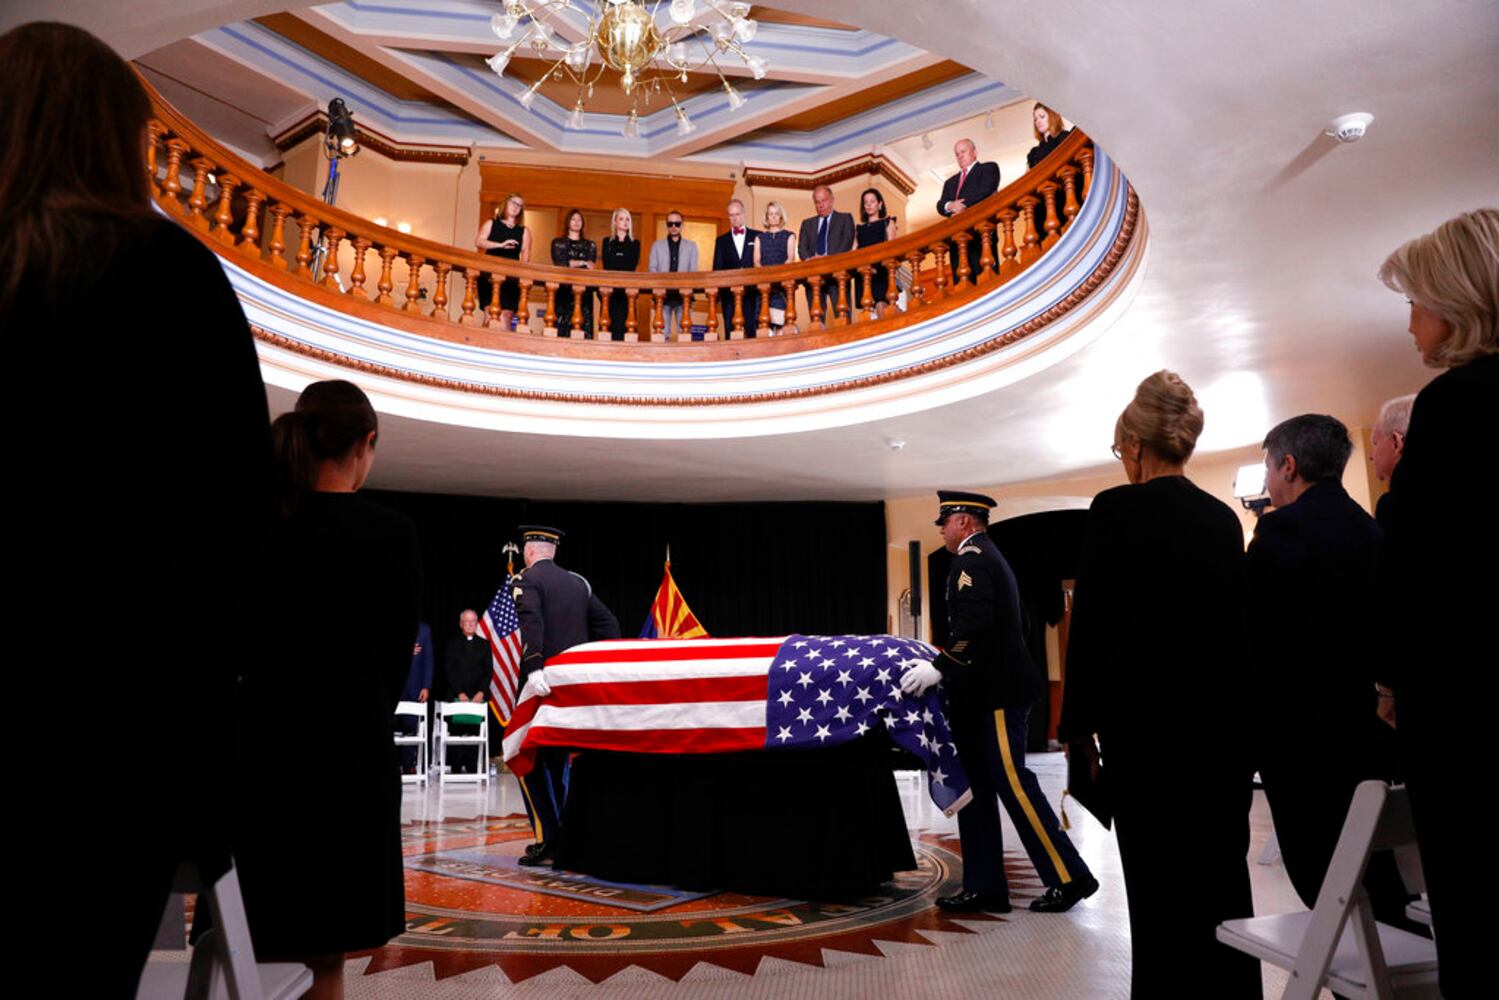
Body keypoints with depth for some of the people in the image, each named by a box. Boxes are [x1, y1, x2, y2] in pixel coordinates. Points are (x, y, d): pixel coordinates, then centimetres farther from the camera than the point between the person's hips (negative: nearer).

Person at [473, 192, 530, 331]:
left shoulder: (524, 231, 15)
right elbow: (478, 242, -2)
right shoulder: (491, 224, 15)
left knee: (506, 314, -8)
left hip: (511, 278, 1)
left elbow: (525, 257, 4)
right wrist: (501, 245, -15)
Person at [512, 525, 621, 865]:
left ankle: (548, 838, -4)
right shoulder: (578, 583, 14)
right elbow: (609, 625, 11)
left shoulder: (526, 580, -4)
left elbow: (531, 623, -23)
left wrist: (533, 669, -31)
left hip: (543, 681, -6)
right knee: (559, 760, 15)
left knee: (528, 760, 2)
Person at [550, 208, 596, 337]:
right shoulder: (558, 243, 14)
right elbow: (559, 263, -1)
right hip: (564, 288, -1)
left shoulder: (590, 245, 18)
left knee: (584, 324, -10)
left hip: (584, 289, 1)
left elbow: (591, 265, 3)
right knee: (562, 325, -11)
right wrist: (582, 263, -3)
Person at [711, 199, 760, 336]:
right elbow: (717, 269, 13)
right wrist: (717, 294, 3)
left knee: (752, 332, -6)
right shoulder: (721, 241, 16)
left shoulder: (757, 237, 11)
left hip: (752, 293, -2)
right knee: (730, 333, 0)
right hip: (729, 293, 2)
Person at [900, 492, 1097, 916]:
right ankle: (984, 887, 11)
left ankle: (1069, 876, 2)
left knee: (1013, 784, -7)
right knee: (975, 788, 9)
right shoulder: (988, 557, 21)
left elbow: (975, 624, -24)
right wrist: (944, 666, 20)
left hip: (996, 693, -11)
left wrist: (939, 669, -23)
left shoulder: (971, 559, -10)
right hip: (986, 692, 11)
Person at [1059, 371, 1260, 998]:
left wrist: (1076, 722, -2)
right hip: (1224, 714, 6)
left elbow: (1092, 621, -10)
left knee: (1160, 881, 0)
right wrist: (1232, 705, 21)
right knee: (1223, 873, 13)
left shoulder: (1117, 509, -9)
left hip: (1146, 717, -6)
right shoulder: (1223, 517, 9)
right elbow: (1237, 618, 13)